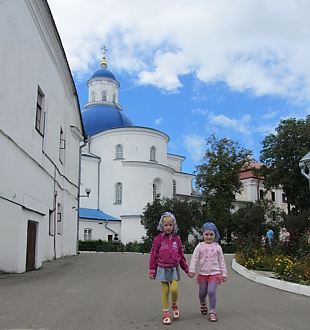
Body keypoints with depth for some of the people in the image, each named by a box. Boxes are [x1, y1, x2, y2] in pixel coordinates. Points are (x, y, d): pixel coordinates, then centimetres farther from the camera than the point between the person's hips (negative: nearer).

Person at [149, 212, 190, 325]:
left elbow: (181, 255, 10)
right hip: (162, 268, -1)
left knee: (174, 289, -12)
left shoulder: (177, 239, 3)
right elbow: (154, 255, -1)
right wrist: (152, 270, -3)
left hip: (174, 268, 1)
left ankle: (174, 305, 19)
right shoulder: (158, 239, -4)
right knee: (165, 291, 3)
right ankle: (166, 314, 16)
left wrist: (186, 269, 13)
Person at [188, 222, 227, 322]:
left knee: (211, 291, -17)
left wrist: (224, 274, 3)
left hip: (215, 273, -1)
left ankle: (212, 312, -1)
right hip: (203, 273, 1)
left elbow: (221, 261, 4)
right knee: (202, 293, 12)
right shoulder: (200, 246, -2)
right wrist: (191, 270, -17)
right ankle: (203, 303, 47)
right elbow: (194, 258, -7)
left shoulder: (217, 247, 0)